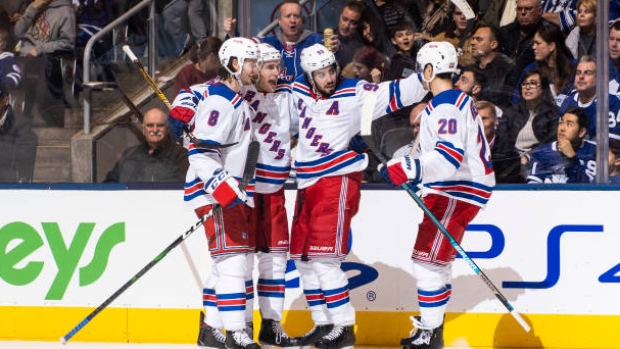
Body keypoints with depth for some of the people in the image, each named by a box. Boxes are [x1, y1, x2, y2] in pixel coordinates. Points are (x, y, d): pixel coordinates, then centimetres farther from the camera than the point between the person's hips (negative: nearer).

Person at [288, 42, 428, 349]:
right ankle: (323, 323, 20)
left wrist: (424, 79, -30)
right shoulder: (299, 91, 7)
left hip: (338, 180, -7)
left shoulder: (355, 94, -9)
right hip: (307, 183, 7)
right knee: (303, 257, 10)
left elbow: (394, 94, -17)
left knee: (322, 255, -14)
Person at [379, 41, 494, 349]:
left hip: (457, 193, -11)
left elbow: (450, 154, -30)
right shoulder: (460, 100, 17)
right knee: (435, 260, 18)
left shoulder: (445, 105, -17)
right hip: (456, 190, 11)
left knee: (428, 260, -11)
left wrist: (409, 169, -37)